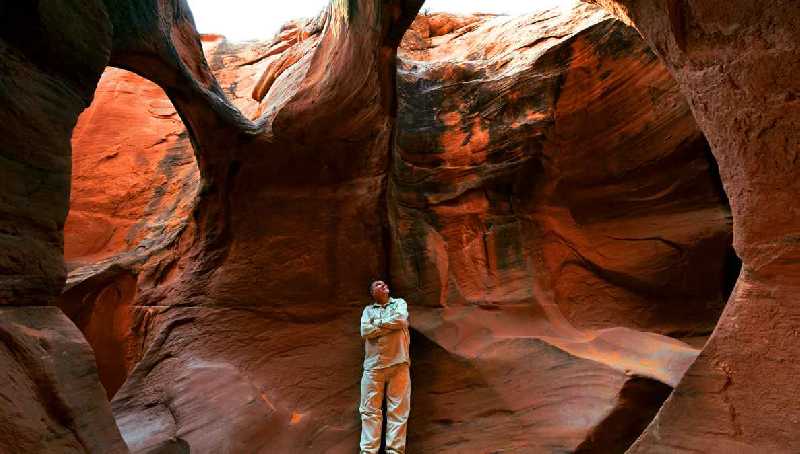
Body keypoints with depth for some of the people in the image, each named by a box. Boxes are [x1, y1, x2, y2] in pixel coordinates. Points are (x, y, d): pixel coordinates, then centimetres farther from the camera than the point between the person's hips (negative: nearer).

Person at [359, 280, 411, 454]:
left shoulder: (399, 303, 13)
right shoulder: (368, 310, 16)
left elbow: (401, 319, -9)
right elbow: (365, 331, -3)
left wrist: (377, 324, 0)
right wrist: (390, 324, -5)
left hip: (398, 364, -1)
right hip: (373, 365, 1)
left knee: (398, 410, -2)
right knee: (370, 410, -1)